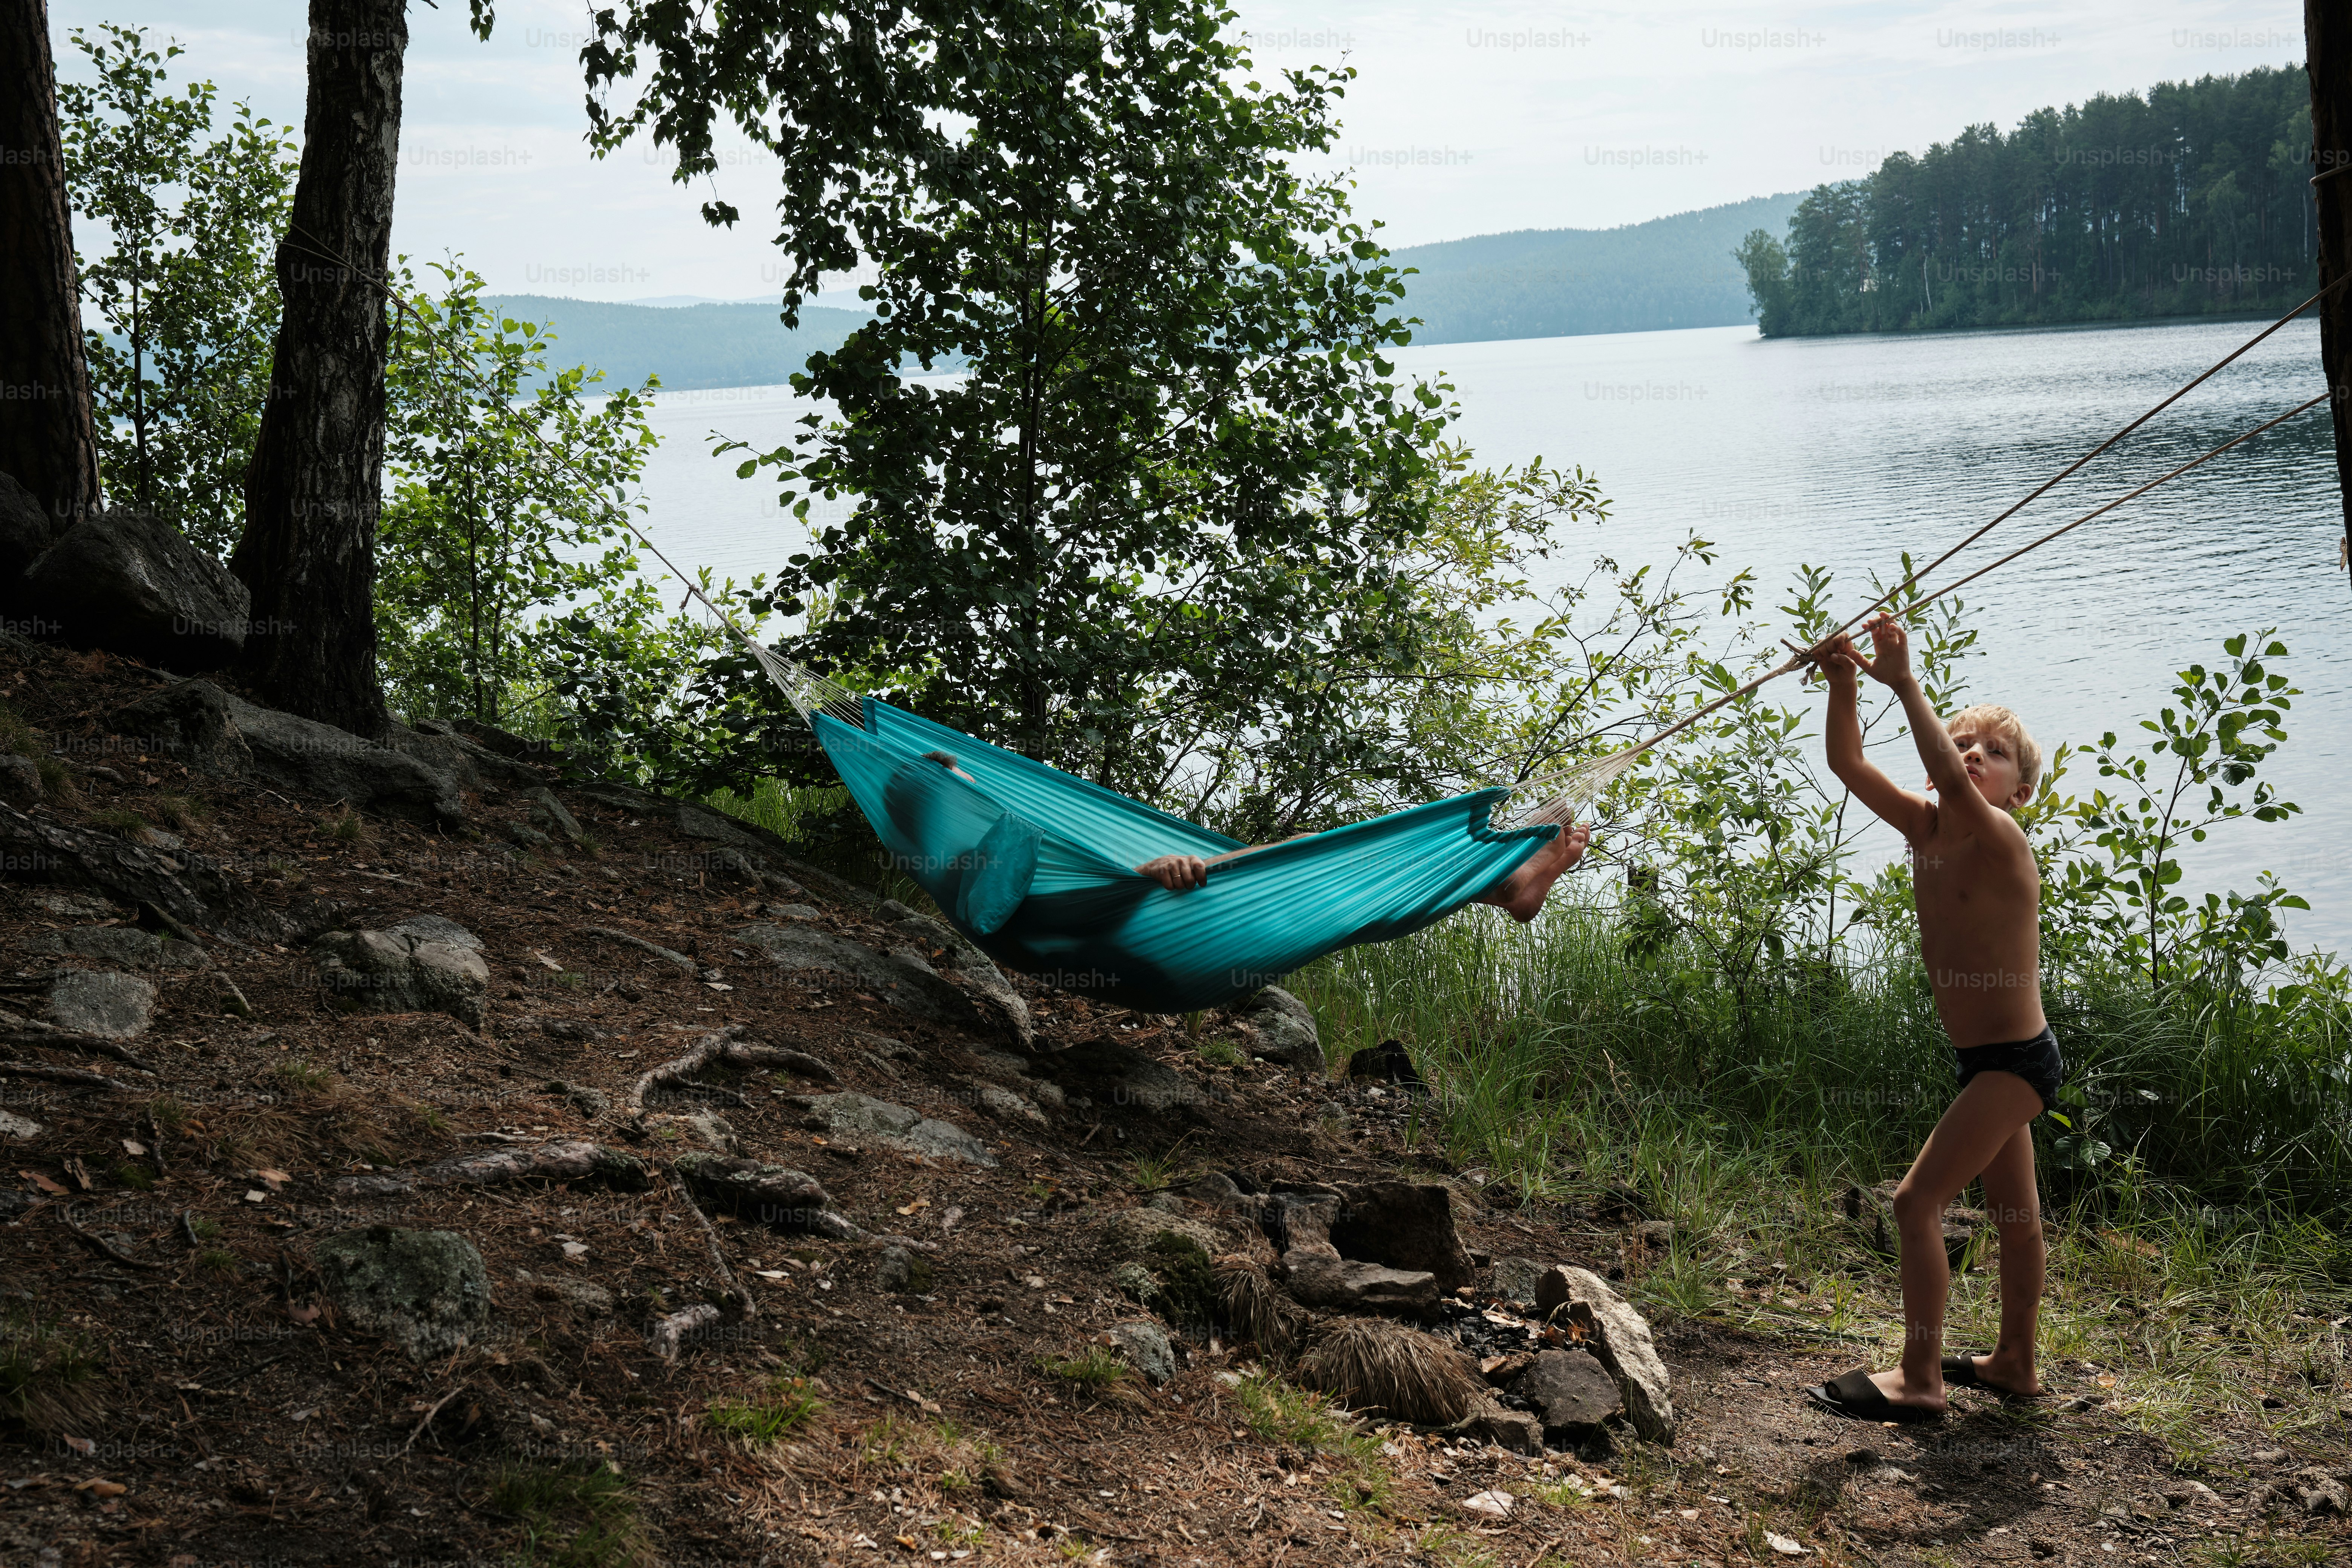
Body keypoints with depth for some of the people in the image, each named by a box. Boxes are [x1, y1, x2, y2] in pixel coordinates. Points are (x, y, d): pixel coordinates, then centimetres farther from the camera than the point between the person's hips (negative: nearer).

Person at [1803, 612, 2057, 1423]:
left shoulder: (1998, 838, -21)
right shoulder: (1925, 828, 1)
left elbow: (1951, 781, -42)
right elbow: (1848, 764, -1)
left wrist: (1905, 684, -41)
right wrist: (1844, 684, -17)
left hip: (2016, 1061, -9)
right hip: (1990, 1060, 9)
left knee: (1918, 1200, -11)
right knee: (2014, 1209, 22)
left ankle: (1919, 1379, -5)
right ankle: (2016, 1362, 36)